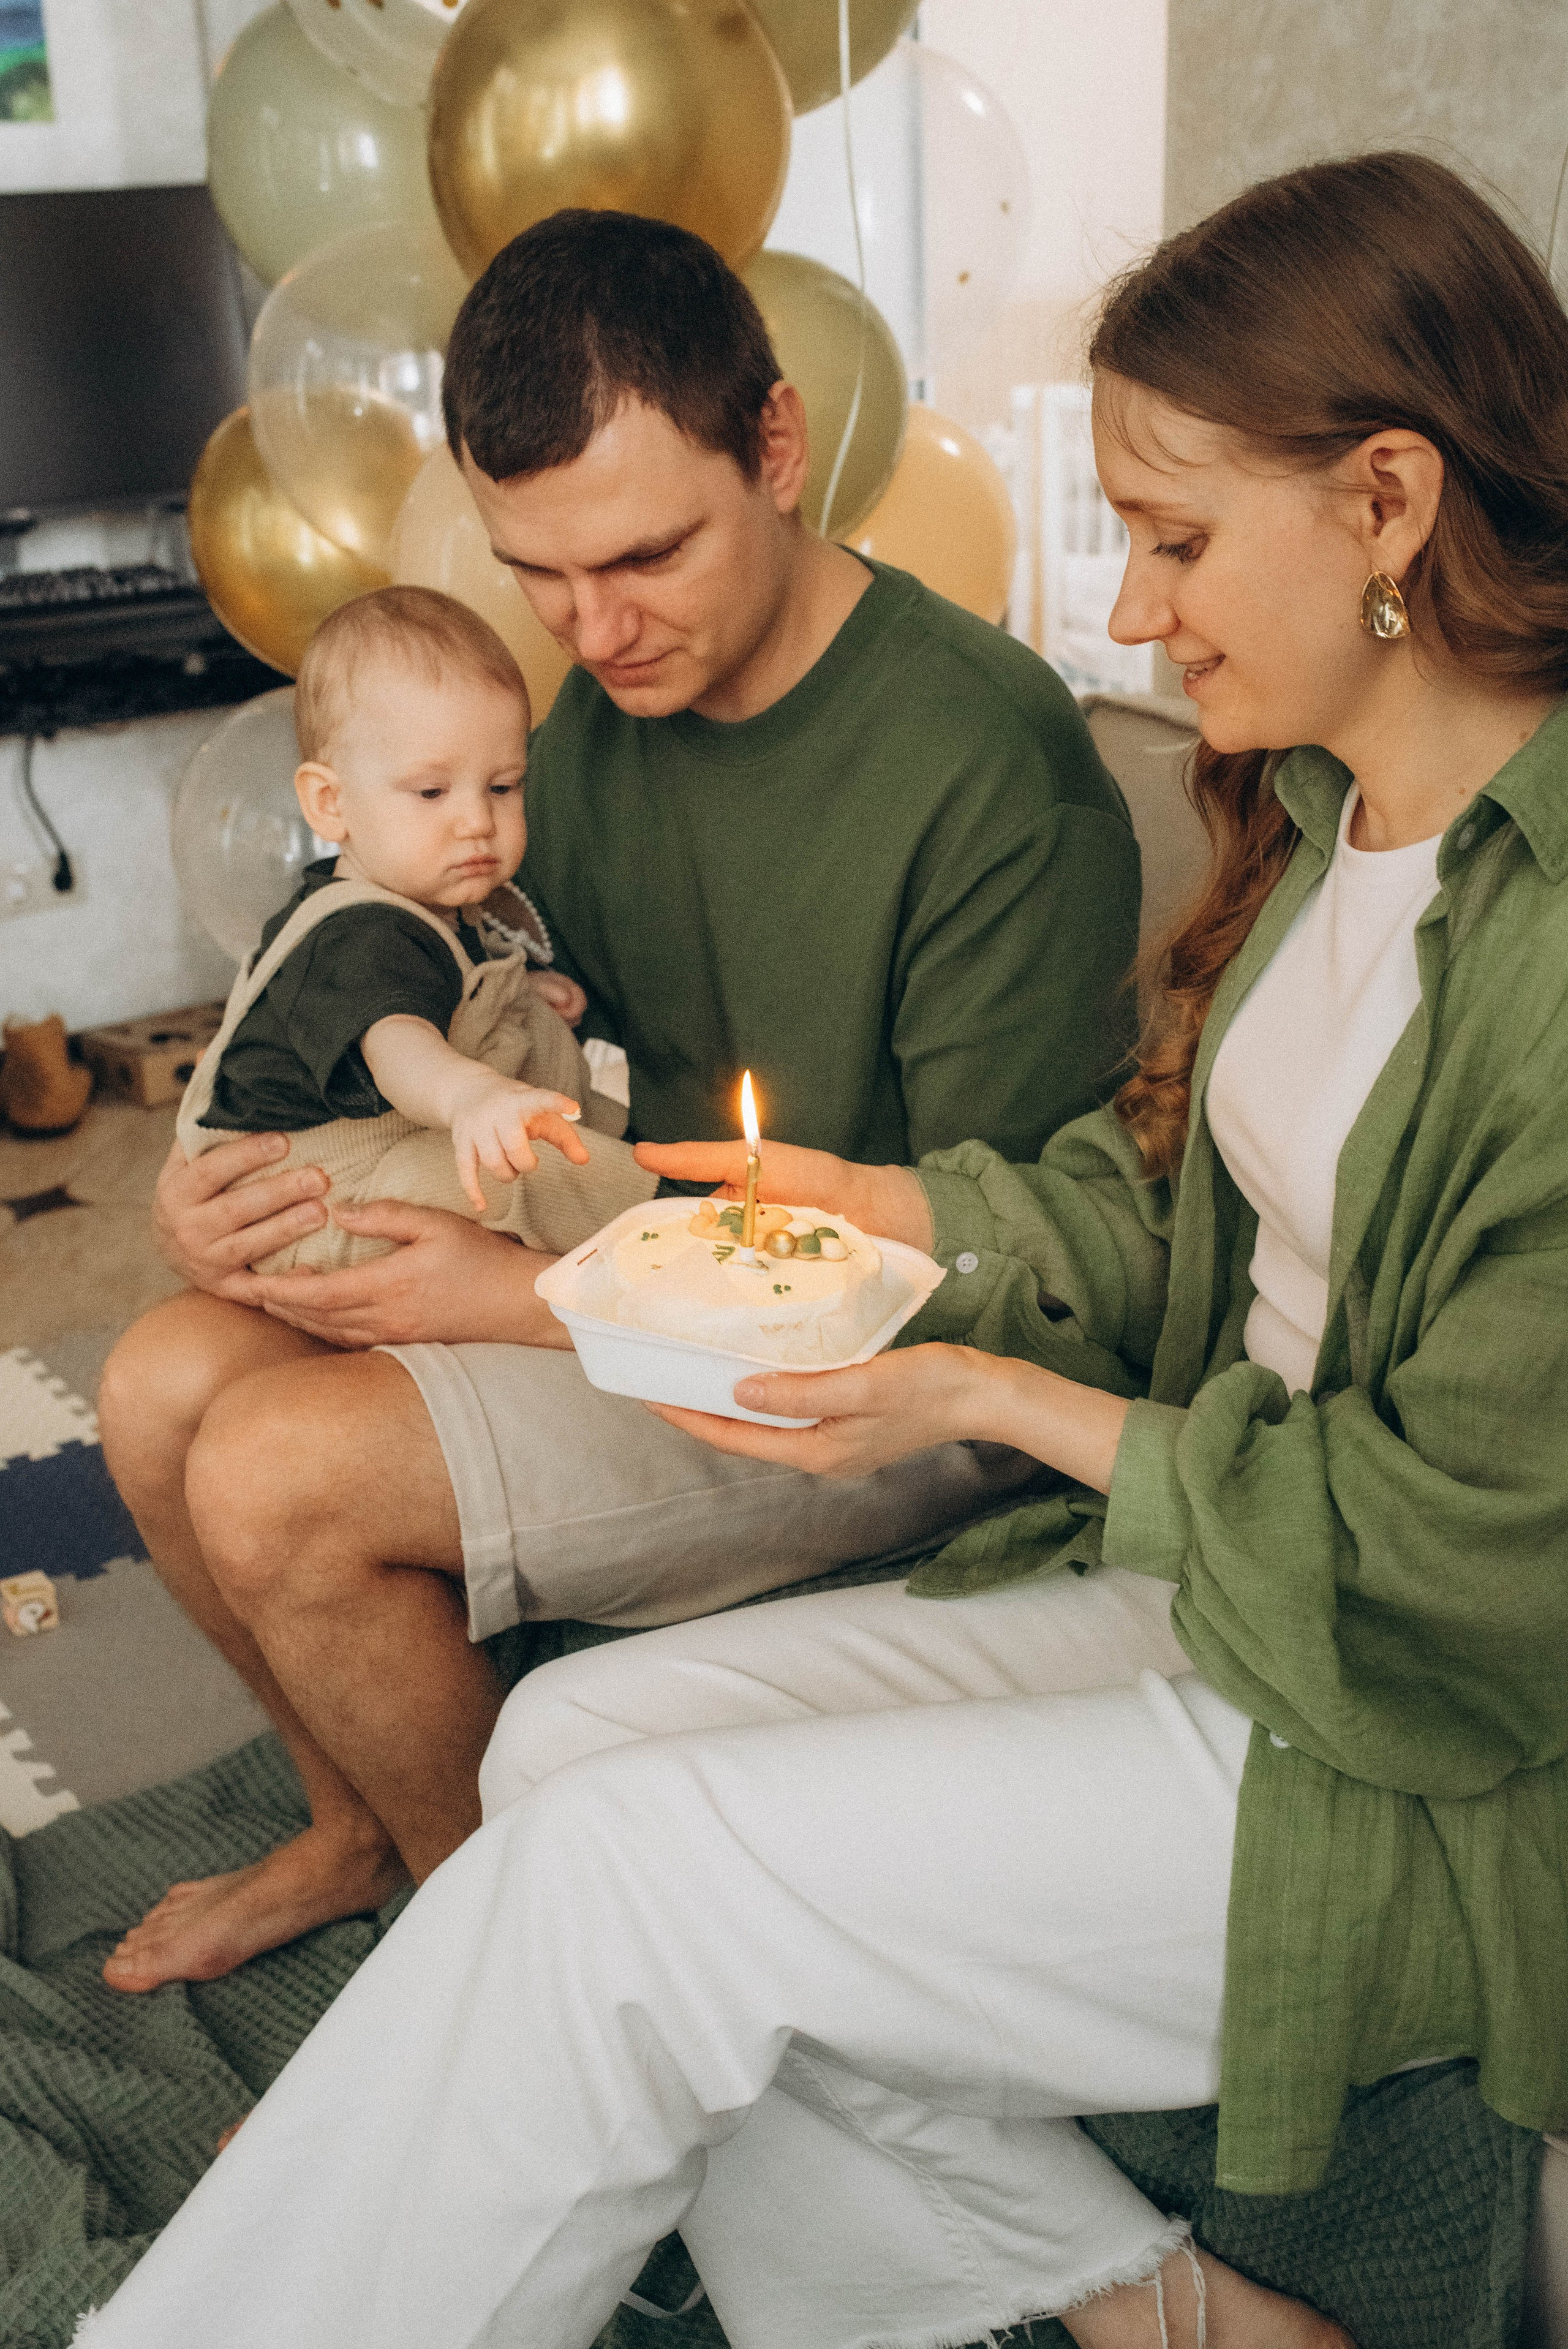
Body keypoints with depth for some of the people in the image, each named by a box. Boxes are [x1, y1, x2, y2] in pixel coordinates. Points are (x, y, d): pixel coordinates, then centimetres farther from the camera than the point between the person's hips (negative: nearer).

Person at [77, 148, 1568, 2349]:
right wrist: (892, 1209, 0)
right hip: (1205, 1570, 8)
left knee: (623, 1867, -17)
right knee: (573, 1736, -4)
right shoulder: (1319, 809, 4)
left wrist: (1009, 1398, -15)